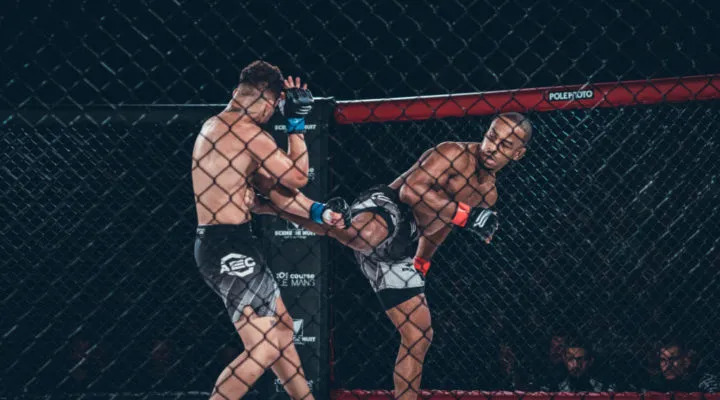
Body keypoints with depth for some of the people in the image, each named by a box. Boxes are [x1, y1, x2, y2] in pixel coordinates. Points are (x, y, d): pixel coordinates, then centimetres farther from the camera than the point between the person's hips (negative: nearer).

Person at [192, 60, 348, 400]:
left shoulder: (215, 127, 16)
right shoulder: (247, 130, -15)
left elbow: (271, 188, 16)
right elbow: (297, 177, -7)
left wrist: (318, 212, 8)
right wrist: (296, 123, 0)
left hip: (218, 243, 11)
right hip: (230, 246, -11)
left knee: (281, 326, 21)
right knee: (263, 348, -14)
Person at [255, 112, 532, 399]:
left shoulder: (488, 193, 17)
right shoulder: (455, 154, -8)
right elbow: (411, 191, -23)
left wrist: (420, 264, 36)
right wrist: (466, 214, -25)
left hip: (398, 252, 9)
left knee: (419, 335, 7)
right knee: (368, 235, -45)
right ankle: (275, 204, -32)